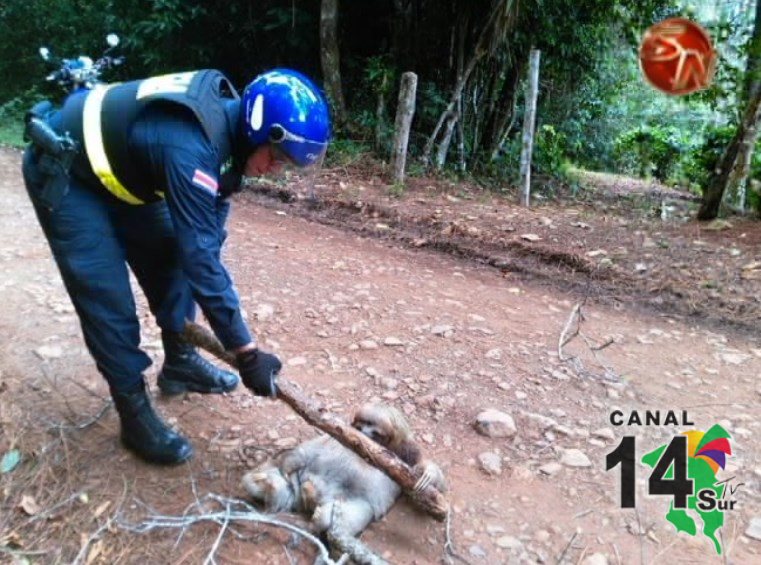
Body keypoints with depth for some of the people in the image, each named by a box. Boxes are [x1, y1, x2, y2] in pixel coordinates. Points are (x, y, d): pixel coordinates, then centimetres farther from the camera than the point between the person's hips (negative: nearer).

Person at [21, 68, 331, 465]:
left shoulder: (227, 118, -11)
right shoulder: (190, 147, -38)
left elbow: (214, 208, 2)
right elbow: (200, 256, -38)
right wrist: (247, 353, -32)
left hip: (118, 167, 9)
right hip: (64, 174, -8)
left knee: (170, 259, 10)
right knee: (108, 299, -10)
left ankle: (179, 362, 28)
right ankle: (134, 415, 5)